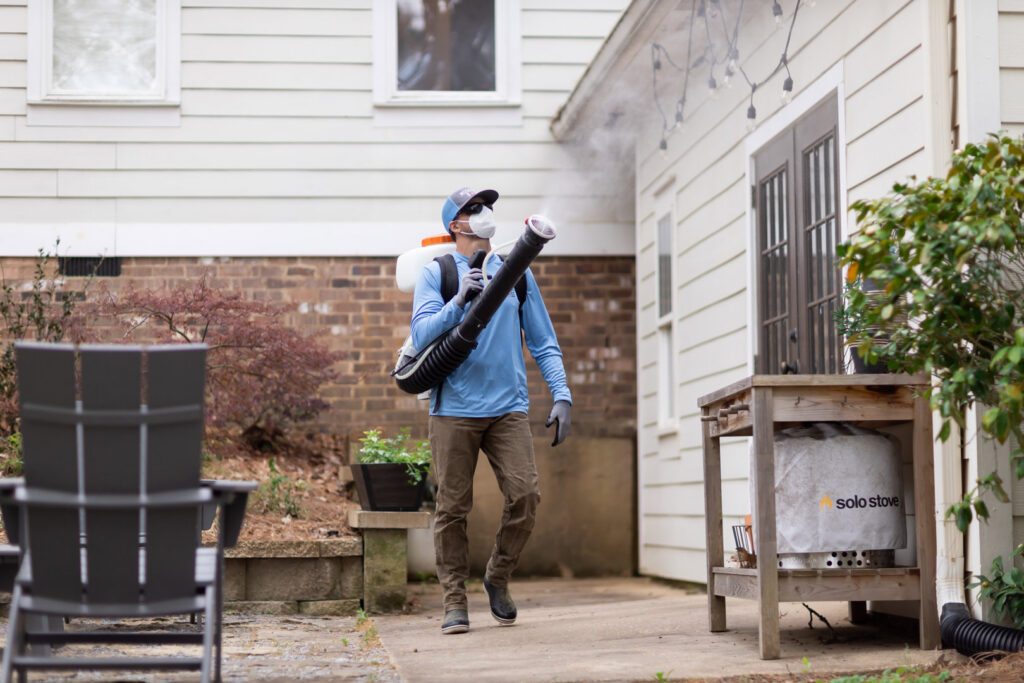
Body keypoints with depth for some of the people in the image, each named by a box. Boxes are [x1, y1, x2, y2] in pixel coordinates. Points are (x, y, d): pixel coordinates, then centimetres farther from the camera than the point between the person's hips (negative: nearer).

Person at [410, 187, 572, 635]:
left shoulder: (517, 273, 15)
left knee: (525, 495, -10)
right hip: (454, 409, -2)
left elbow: (543, 342, 16)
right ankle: (455, 601, 10)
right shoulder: (435, 273, 5)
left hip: (508, 408, 2)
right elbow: (422, 336, -7)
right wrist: (459, 301, -21)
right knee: (452, 508, -2)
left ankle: (498, 577, 14)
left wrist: (561, 395, 5)